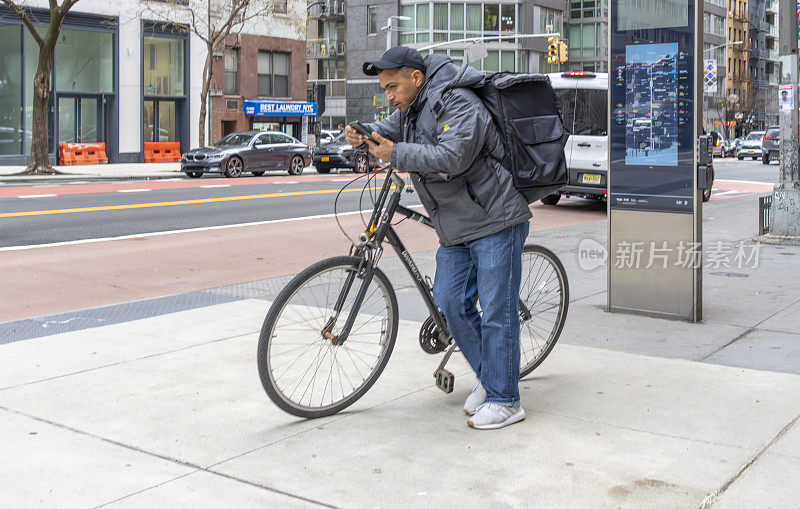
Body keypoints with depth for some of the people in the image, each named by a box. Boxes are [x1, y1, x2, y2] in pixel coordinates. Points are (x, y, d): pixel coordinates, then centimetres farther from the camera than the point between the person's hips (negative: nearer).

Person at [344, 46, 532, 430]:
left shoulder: (458, 105, -17)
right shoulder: (412, 109, 12)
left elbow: (452, 157, -30)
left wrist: (396, 154, -31)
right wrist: (363, 134, -2)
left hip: (495, 223, -9)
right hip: (456, 229, 9)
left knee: (497, 311, -5)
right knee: (451, 304, 6)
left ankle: (504, 400, 3)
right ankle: (487, 377, 22)